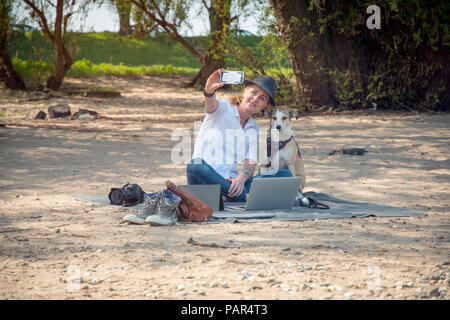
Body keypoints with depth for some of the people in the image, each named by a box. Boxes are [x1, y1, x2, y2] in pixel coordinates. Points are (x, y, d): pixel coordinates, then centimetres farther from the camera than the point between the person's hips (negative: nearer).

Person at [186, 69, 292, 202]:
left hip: (231, 185, 5)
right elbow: (211, 103, -21)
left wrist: (242, 178, -19)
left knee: (285, 174, -14)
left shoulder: (254, 130, 19)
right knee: (195, 166, -39)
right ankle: (246, 198, -36)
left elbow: (250, 166, 6)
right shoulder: (223, 108, 5)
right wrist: (209, 90, -46)